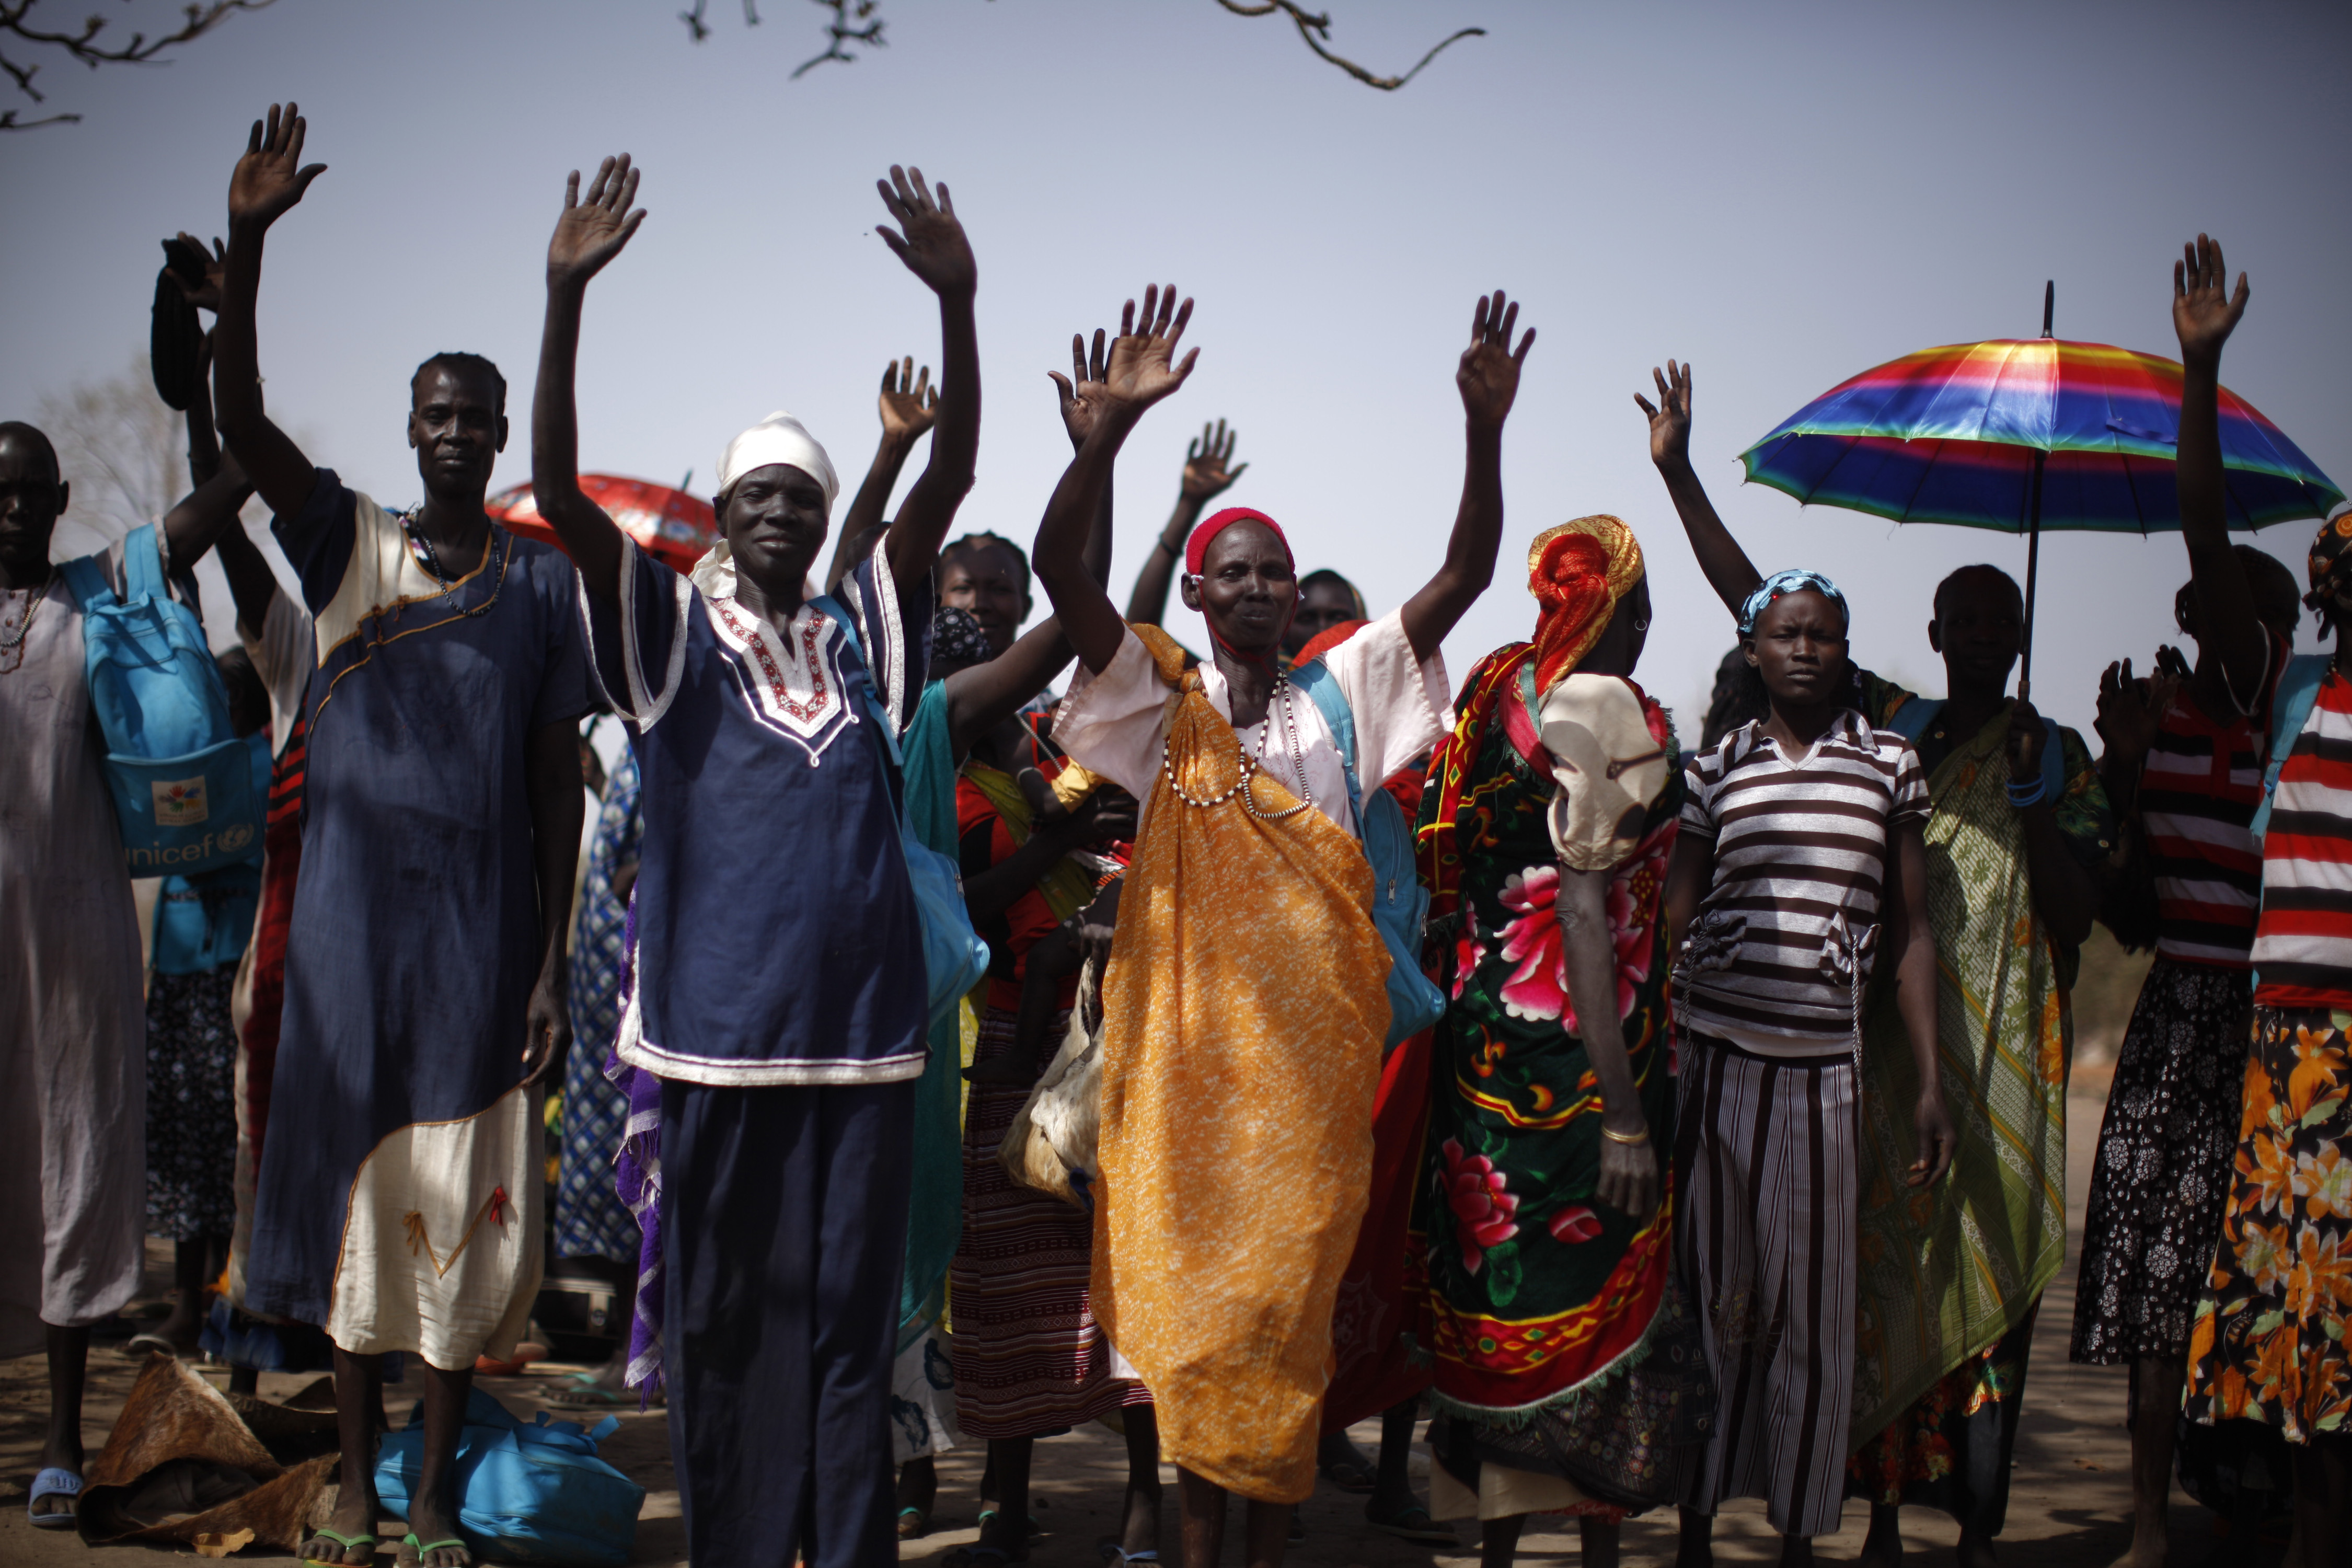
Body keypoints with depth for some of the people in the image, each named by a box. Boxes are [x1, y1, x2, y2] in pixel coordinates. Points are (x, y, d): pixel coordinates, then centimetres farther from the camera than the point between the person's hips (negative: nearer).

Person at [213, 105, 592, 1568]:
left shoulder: (542, 580, 6)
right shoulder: (348, 540, 6)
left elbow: (559, 778, 5)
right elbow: (241, 420, -10)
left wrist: (554, 965, 0)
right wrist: (247, 244, -22)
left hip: (484, 926, 0)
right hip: (353, 911, 1)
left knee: (465, 1195, 3)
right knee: (352, 1182, 6)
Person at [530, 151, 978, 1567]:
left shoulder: (864, 631, 11)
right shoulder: (673, 629, 5)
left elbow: (950, 480, 2)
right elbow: (559, 491, -7)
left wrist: (957, 306, -11)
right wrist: (567, 296, -17)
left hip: (865, 1023, 2)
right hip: (719, 1024, -2)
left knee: (853, 1314, 6)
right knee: (729, 1311, 6)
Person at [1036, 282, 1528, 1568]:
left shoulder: (1343, 692, 8)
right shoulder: (1163, 701, 3)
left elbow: (1464, 576, 0)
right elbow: (1055, 562, -9)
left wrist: (1484, 431, -13)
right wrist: (1117, 422, -21)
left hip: (1313, 1041, 1)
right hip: (1191, 1038, -1)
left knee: (1289, 1294, 5)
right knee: (1187, 1287, 4)